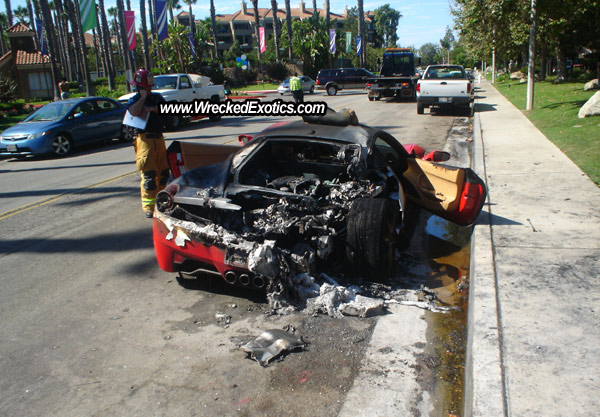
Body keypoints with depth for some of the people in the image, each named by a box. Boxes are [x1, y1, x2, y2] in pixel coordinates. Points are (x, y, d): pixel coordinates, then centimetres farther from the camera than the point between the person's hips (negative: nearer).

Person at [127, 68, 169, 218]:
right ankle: (148, 207, -6)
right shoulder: (134, 100, 3)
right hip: (145, 139, -5)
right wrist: (143, 97, -9)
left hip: (159, 138, 5)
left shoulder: (157, 97, 16)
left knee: (163, 172, 9)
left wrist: (152, 109, -10)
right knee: (149, 174, -11)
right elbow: (134, 112, -20)